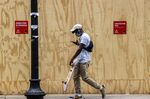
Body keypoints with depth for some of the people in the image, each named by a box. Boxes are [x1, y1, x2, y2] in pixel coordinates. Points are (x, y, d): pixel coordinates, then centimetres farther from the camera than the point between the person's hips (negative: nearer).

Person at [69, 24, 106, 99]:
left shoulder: (84, 36, -14)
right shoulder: (82, 37, 19)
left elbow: (79, 49, -20)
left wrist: (72, 59, -20)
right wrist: (77, 43, 15)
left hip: (84, 60, -10)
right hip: (79, 60, 10)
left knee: (85, 78, -10)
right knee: (75, 76, 5)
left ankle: (100, 87, -1)